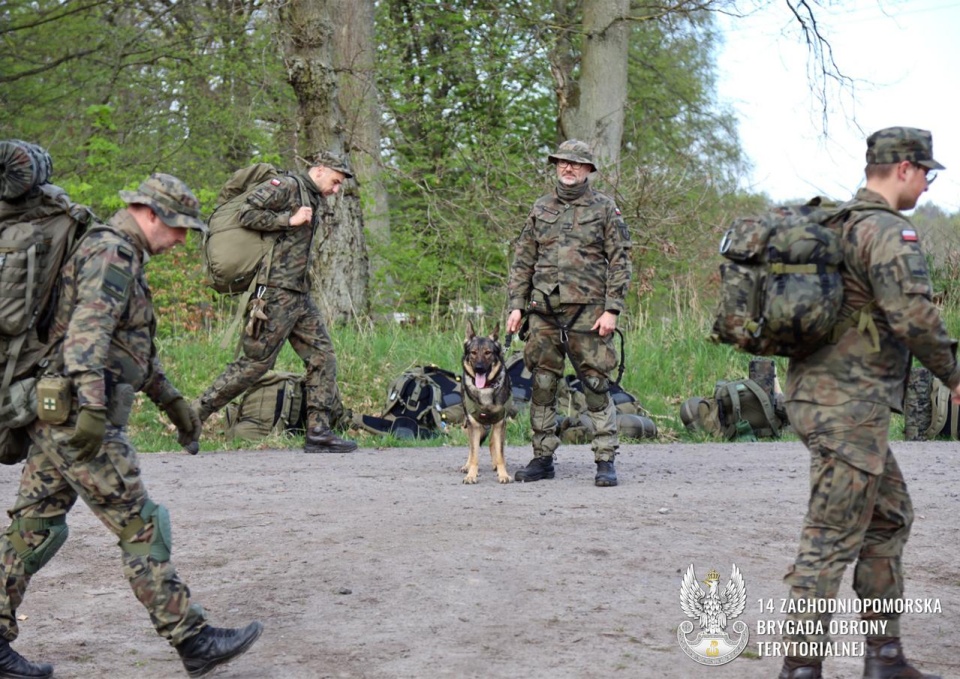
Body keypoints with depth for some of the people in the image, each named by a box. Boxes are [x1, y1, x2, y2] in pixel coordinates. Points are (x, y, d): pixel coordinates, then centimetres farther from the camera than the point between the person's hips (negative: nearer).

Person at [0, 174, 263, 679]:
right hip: (78, 416, -10)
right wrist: (92, 406, -37)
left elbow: (137, 346, 31)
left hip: (56, 417, 10)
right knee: (140, 528, -5)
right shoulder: (111, 252, -12)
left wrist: (171, 400, 32)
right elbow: (89, 330, -27)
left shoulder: (119, 256, 21)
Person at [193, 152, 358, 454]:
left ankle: (319, 431, 6)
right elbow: (247, 214, -17)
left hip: (300, 295, 10)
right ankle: (195, 415, 0)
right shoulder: (286, 186, -7)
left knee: (323, 358, 5)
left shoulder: (314, 201, 21)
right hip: (276, 292, -10)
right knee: (256, 361, -7)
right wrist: (289, 220, -16)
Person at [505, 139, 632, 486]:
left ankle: (606, 461, 0)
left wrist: (611, 309, -9)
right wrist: (517, 305, 6)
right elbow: (522, 260, 15)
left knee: (596, 386, -4)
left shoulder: (604, 208, 4)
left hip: (587, 311, -4)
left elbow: (620, 261, 0)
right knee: (542, 385, 6)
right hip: (544, 311, 4)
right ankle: (543, 458, 15)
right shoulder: (541, 208, 14)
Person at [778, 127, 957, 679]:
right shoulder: (889, 231, -14)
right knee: (833, 537, -5)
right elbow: (914, 316, -22)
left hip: (819, 391, 10)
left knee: (890, 518, 18)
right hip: (849, 404, -10)